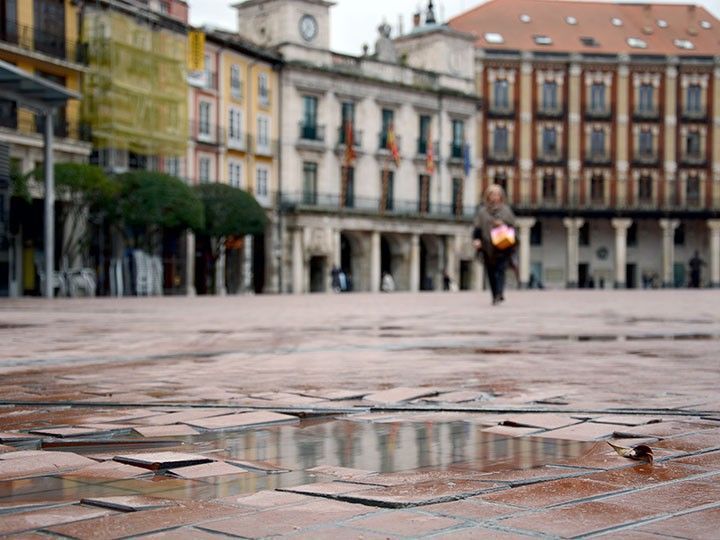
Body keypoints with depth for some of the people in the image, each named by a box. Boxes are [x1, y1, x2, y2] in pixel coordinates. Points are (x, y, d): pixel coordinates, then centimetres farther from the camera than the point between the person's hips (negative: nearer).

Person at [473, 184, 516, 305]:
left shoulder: (506, 210, 7)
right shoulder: (482, 211, 10)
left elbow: (512, 225, 8)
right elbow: (477, 227, 7)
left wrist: (503, 225, -12)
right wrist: (476, 239, -8)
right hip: (487, 248, 2)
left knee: (499, 270, -13)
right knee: (491, 273, 4)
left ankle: (499, 294, -19)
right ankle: (496, 295, 13)